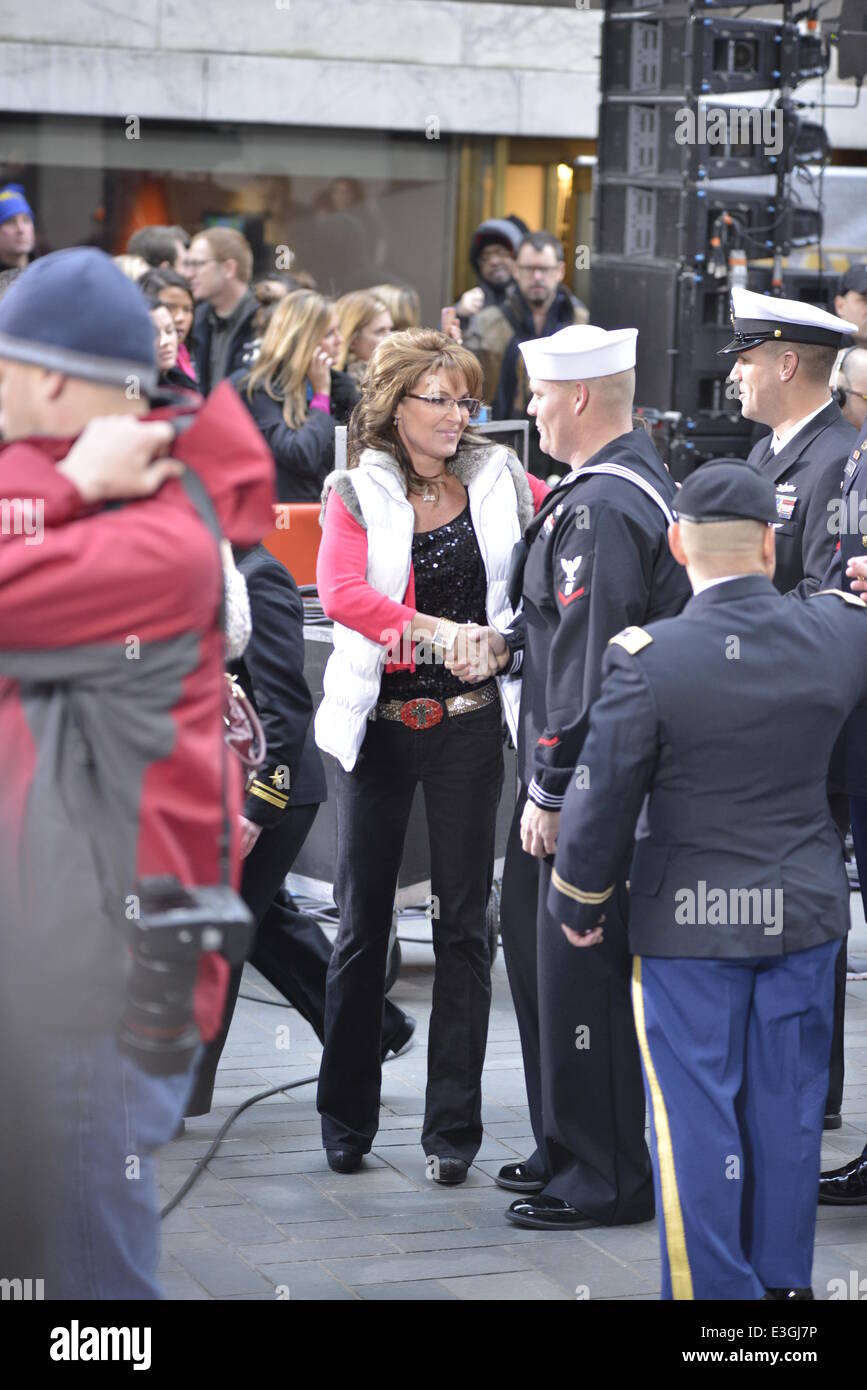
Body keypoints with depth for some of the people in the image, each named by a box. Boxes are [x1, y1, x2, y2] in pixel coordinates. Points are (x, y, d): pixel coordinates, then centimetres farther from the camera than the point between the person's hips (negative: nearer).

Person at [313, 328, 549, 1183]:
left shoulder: (499, 482, 5)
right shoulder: (357, 493, -1)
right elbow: (340, 592, -18)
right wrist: (441, 632, -28)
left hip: (468, 722, 1)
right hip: (379, 723, -1)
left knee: (463, 922, 1)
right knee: (362, 920, 6)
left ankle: (453, 1127, 7)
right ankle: (346, 1119, 19)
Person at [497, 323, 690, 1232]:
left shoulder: (600, 507, -21)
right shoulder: (644, 480, 12)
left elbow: (588, 663, -23)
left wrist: (551, 792, -19)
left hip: (590, 780, -11)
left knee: (579, 969, -2)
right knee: (533, 941, 19)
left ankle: (603, 1181, 8)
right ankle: (566, 1148, 30)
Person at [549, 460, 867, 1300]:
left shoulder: (647, 661, -18)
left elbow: (602, 802, -11)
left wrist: (578, 904, 4)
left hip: (689, 923, -4)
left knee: (695, 1114, 5)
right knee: (786, 1106, 14)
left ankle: (713, 1290, 8)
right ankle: (783, 1280, 24)